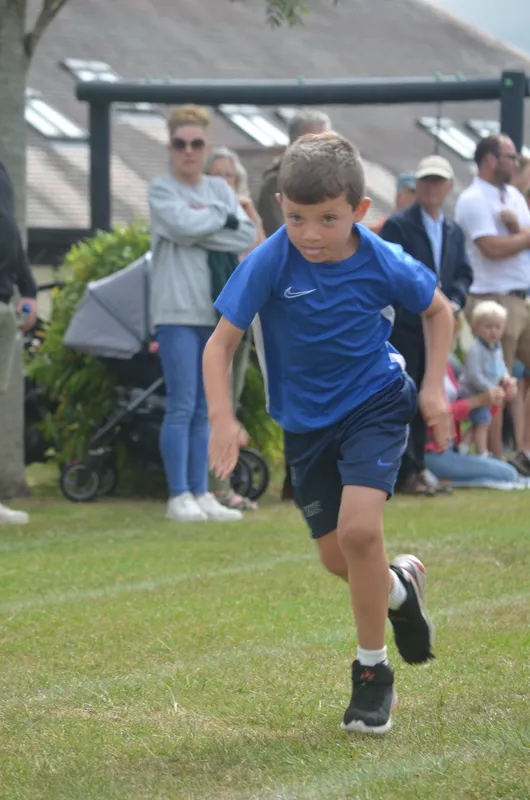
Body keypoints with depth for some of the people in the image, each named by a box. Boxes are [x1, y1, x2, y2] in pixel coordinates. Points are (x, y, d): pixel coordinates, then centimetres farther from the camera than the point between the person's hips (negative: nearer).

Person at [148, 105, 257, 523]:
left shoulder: (220, 188, 14)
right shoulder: (161, 190, 1)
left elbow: (248, 236, 0)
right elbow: (183, 225, -18)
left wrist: (202, 228, -10)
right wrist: (224, 218, -5)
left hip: (217, 310, 5)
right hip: (178, 311, -5)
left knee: (205, 409, 7)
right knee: (181, 407, -8)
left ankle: (200, 493, 11)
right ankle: (179, 496, -5)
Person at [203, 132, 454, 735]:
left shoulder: (383, 264, -18)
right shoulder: (268, 264, -21)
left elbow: (438, 311, 3)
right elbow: (220, 344, -16)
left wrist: (434, 386, -4)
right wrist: (222, 418, -28)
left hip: (375, 403, -2)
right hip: (305, 420, 2)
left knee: (358, 529, -22)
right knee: (335, 557, 7)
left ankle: (372, 671, -4)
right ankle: (400, 585, 43)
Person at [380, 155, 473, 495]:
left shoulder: (454, 232, 15)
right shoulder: (398, 225, -6)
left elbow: (464, 274, 13)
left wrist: (454, 301, -8)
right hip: (404, 326, -6)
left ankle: (418, 470, 16)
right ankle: (405, 473, -4)